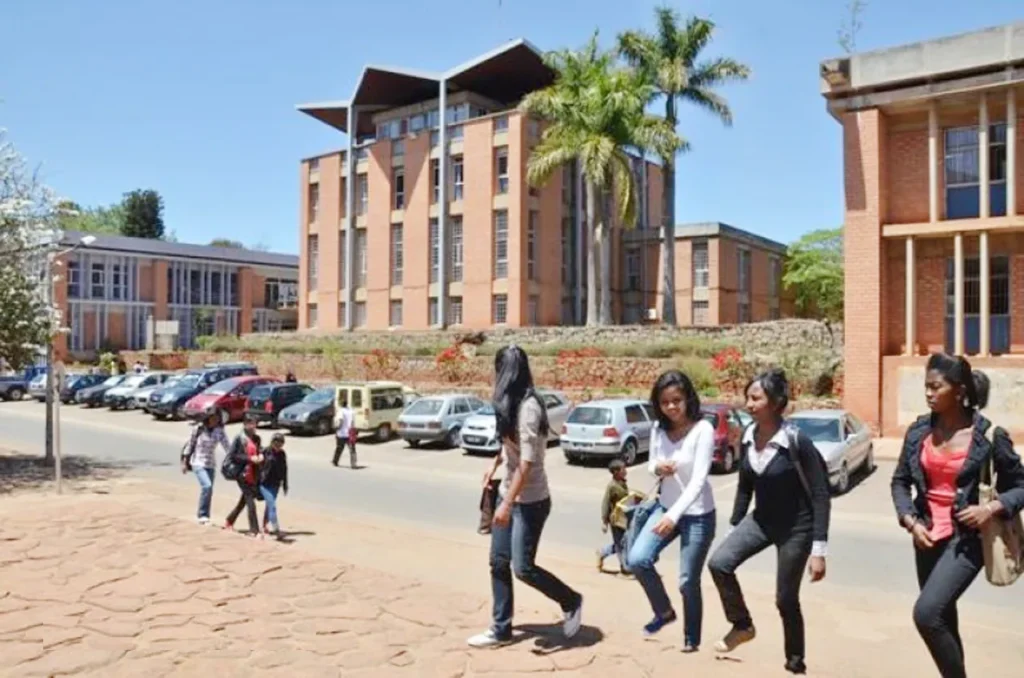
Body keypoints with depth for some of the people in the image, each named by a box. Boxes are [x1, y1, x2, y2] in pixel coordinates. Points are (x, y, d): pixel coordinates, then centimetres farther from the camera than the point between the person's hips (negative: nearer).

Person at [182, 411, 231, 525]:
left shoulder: (219, 431, -2)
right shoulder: (199, 429, -8)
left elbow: (227, 448, -9)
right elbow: (191, 445, 2)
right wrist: (184, 462, 4)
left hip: (211, 464, 4)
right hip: (198, 463, -3)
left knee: (208, 490, 6)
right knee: (207, 486, -22)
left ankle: (203, 516, 21)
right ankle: (202, 514, -9)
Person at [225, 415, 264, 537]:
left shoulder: (256, 438, 9)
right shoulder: (239, 438, -8)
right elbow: (233, 455, -11)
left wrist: (261, 455, -2)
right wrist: (250, 459, -19)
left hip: (254, 475, 7)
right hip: (243, 474, -7)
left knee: (244, 499, 17)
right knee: (250, 500, -7)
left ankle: (229, 521, 37)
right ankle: (254, 530, -2)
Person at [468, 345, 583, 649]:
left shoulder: (528, 407, -22)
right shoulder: (511, 404, 5)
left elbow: (527, 463, -25)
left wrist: (508, 504, -26)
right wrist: (494, 465, 22)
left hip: (530, 501, -8)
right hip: (508, 494, 8)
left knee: (523, 567, -3)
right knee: (499, 563, 9)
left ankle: (571, 602, 21)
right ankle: (501, 630, 20)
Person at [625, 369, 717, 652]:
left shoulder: (703, 430, -20)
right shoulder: (658, 430, -3)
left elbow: (699, 479, -24)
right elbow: (651, 464, 10)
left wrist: (675, 515, -33)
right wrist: (657, 468, -16)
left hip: (698, 515, -5)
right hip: (665, 507, 5)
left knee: (688, 581, 2)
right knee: (637, 560, -9)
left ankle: (691, 639, 26)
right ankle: (664, 612, 16)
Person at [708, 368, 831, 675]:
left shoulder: (797, 442, -23)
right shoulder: (747, 438, -5)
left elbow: (821, 496, -19)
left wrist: (819, 550, -22)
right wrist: (734, 527, 11)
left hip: (796, 528, -5)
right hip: (761, 520, 5)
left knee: (786, 600, 4)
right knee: (719, 563, -14)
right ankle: (742, 626, 10)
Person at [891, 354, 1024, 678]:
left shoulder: (989, 436, -10)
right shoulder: (919, 431, 0)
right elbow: (900, 481, 8)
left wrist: (992, 508, -19)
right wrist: (911, 521, -6)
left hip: (966, 539, -5)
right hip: (928, 537, 5)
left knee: (926, 613, -18)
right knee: (943, 619, 17)